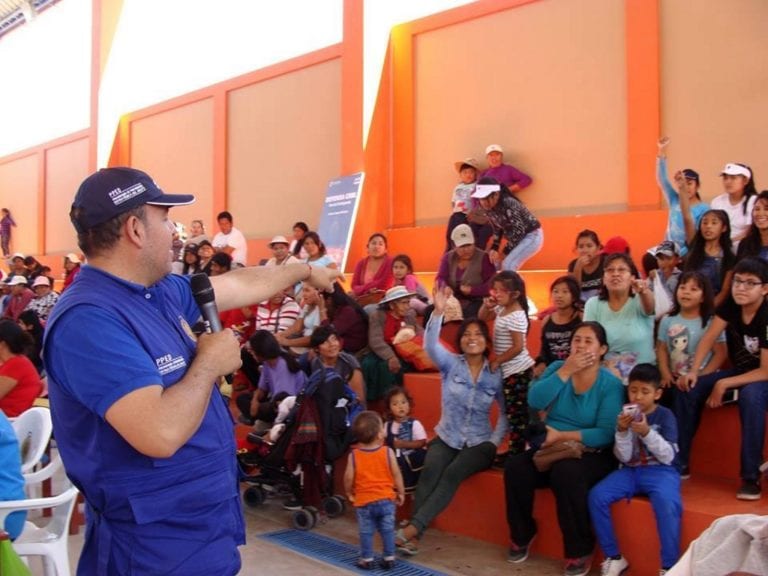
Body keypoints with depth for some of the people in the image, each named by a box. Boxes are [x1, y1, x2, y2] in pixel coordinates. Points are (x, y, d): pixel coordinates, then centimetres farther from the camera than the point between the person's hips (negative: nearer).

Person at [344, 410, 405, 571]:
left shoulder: (354, 455, -10)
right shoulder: (388, 452, -11)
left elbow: (349, 478, -7)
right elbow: (396, 474, -6)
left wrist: (349, 493, 12)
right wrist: (401, 493, 8)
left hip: (364, 501, 0)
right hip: (386, 499, 0)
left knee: (366, 532, 12)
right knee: (387, 531, 13)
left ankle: (367, 560, 19)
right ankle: (389, 558, 18)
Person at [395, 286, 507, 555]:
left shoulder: (496, 376, 2)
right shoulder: (451, 364, 0)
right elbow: (430, 345, -20)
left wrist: (494, 442, -6)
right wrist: (438, 312, -34)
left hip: (479, 443, 0)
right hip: (446, 438, 1)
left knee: (453, 472, -31)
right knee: (431, 470, -31)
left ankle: (413, 527, -36)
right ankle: (415, 534, -34)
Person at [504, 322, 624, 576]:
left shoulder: (610, 384, -7)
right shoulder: (557, 367, 5)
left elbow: (605, 434, -15)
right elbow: (534, 401, -11)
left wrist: (561, 435, -21)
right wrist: (566, 371, -16)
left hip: (591, 455, -4)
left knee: (565, 473, -36)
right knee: (515, 467, -23)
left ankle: (580, 550, -16)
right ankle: (522, 535, 1)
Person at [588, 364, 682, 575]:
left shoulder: (665, 415, -3)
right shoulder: (625, 415, 3)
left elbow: (668, 457, -11)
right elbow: (624, 458, -1)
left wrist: (647, 432, -24)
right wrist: (622, 431, -18)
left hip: (660, 471, -3)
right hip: (630, 470, 3)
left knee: (667, 504, -35)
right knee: (596, 496, -20)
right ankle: (614, 557, -5)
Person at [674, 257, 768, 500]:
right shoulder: (731, 305, -10)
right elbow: (708, 339, -8)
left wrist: (723, 384, -27)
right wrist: (693, 371, -22)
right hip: (739, 371, 6)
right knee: (687, 389, -12)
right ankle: (679, 463, -4)